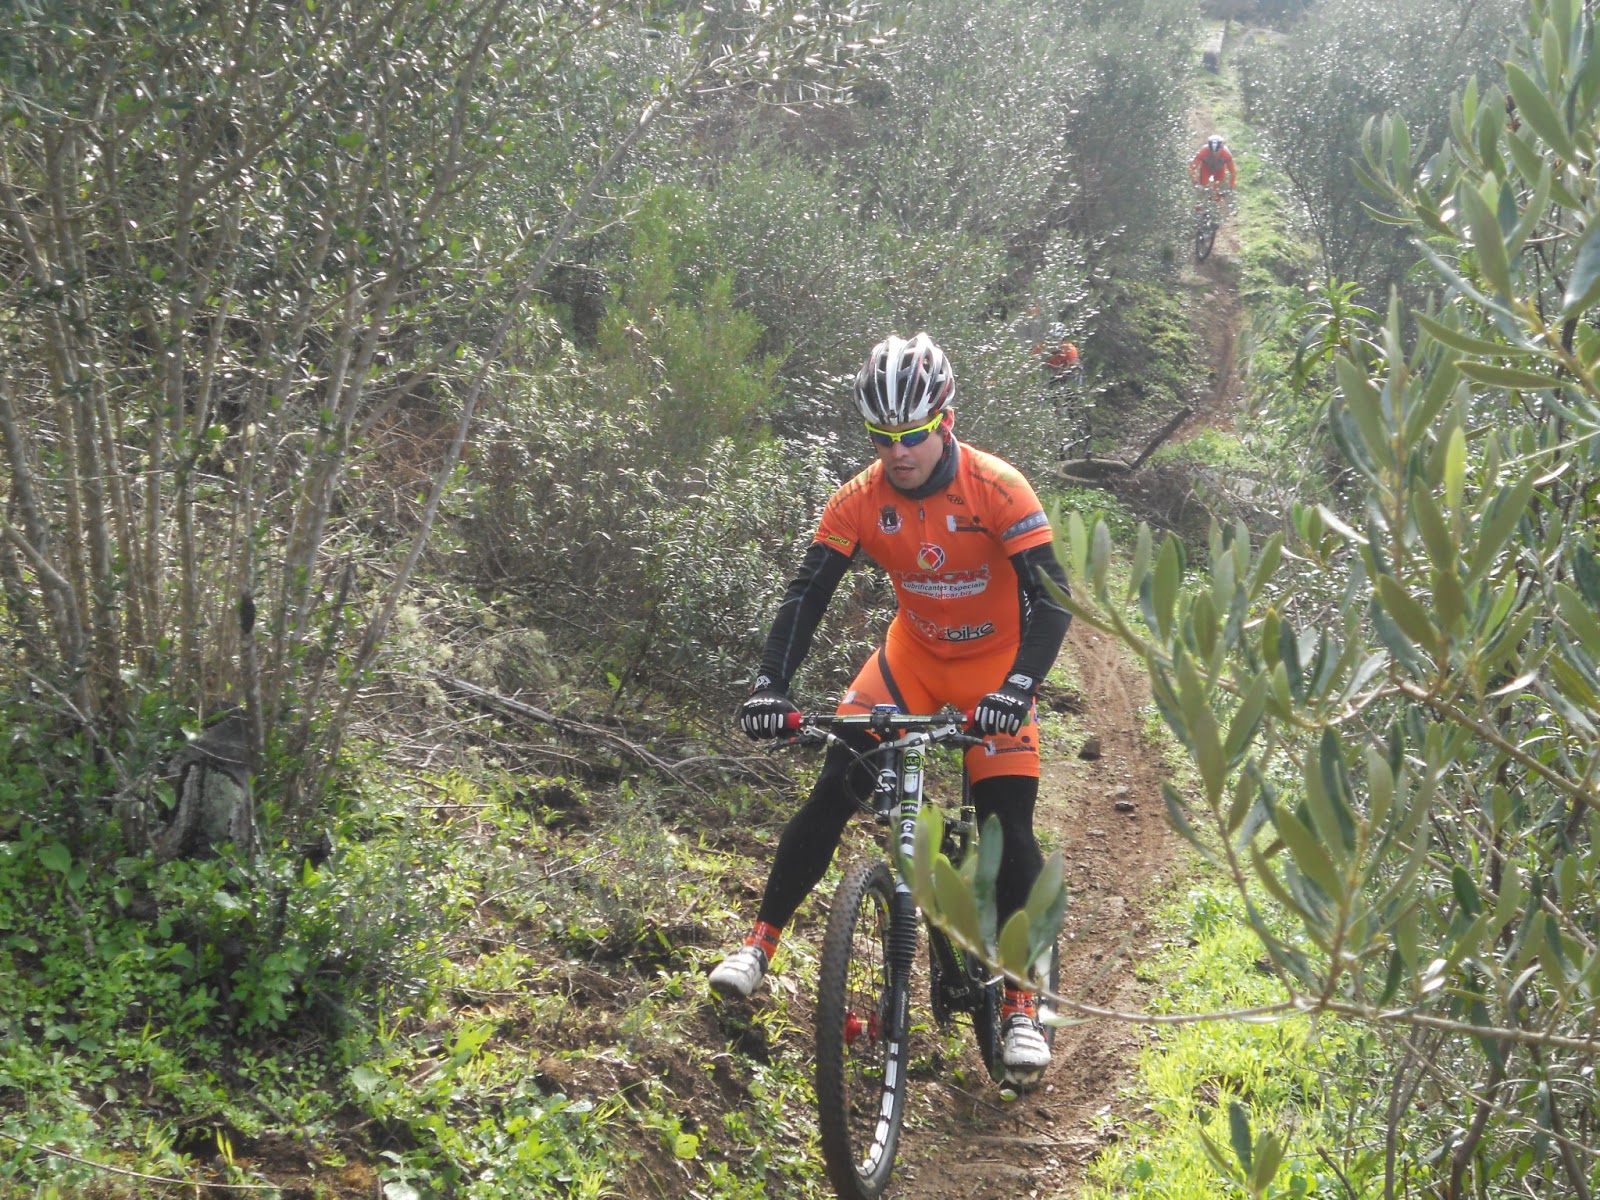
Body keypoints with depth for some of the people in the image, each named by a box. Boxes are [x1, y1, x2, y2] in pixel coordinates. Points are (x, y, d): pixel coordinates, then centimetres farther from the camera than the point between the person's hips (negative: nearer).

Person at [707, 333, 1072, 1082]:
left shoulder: (997, 489, -25)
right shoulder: (860, 500, -16)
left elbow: (1051, 595, -30)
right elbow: (807, 593, -17)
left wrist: (1019, 686, -44)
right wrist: (770, 684, -31)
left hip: (993, 667, -3)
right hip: (913, 656, 3)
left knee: (1009, 828, -10)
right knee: (833, 790, -12)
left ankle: (1021, 1005, 0)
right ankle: (760, 941, 1)